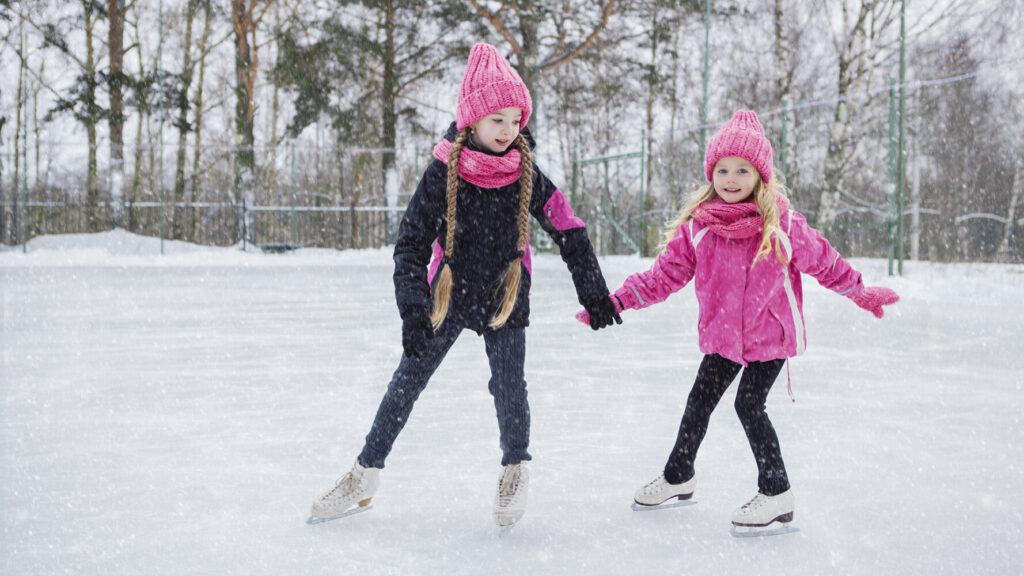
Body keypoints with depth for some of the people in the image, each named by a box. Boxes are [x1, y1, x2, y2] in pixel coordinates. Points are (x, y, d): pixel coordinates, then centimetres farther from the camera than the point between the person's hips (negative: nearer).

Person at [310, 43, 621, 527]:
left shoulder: (526, 174, -9)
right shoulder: (444, 172, -14)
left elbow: (570, 233, -2)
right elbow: (411, 243, -13)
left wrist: (594, 294, -1)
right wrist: (413, 310, -22)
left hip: (505, 300, 1)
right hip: (448, 296, 0)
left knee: (508, 387, -3)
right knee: (408, 380, 4)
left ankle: (515, 469, 24)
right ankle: (367, 472, 18)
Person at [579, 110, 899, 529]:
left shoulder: (781, 224, -12)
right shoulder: (697, 226, -6)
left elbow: (823, 261, 2)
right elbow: (666, 273, -3)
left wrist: (861, 293, 12)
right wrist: (616, 301, -10)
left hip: (770, 334, -4)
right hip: (722, 335, 4)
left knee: (749, 405, -10)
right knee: (699, 401, 13)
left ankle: (776, 493, 9)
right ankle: (678, 477, 36)